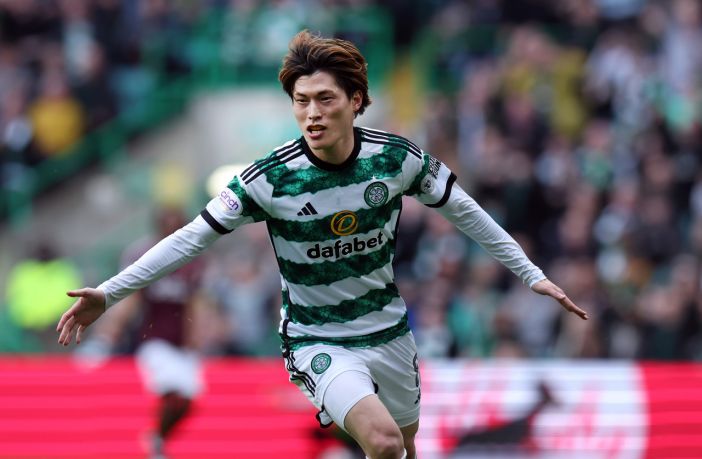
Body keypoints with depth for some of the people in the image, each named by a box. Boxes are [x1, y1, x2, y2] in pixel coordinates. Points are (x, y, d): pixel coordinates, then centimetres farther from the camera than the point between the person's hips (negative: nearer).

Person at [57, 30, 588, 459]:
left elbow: (464, 211, 3)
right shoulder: (269, 179, -19)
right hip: (318, 342, -4)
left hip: (389, 331, 4)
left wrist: (531, 274, 6)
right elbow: (193, 237, -12)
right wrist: (109, 292, -16)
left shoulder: (398, 157, -12)